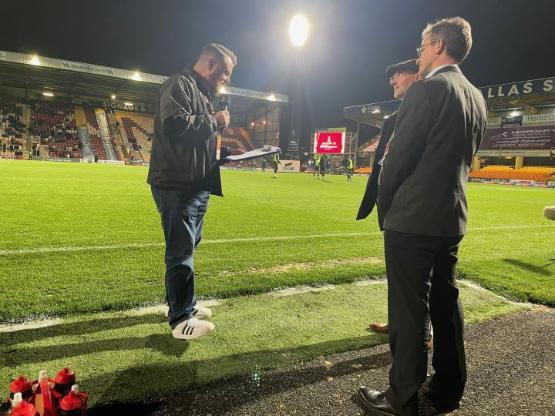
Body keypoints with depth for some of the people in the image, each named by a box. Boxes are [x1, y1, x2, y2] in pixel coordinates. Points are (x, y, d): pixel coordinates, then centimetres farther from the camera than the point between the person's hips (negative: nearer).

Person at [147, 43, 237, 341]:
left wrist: (225, 153, 13)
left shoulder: (202, 93, 23)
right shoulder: (180, 85, -7)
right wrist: (214, 122, -13)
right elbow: (174, 124, -25)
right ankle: (181, 320, 3)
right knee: (181, 252, -6)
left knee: (186, 248, 17)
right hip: (177, 187, -10)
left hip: (196, 187, 10)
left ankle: (183, 304, 30)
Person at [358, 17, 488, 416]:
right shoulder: (476, 98, 14)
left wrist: (384, 207, -1)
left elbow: (398, 157, -14)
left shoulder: (426, 89, -12)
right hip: (451, 217, 9)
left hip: (411, 218, -9)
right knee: (445, 301, 16)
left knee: (409, 309, 0)